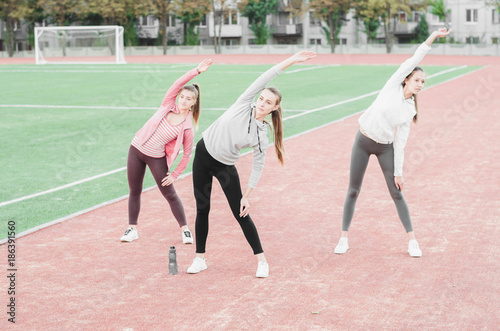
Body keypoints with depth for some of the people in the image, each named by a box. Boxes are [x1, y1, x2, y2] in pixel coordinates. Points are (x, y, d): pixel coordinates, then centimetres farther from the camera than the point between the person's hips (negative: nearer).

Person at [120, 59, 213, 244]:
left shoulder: (187, 128, -14)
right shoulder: (168, 105, -7)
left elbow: (187, 155, -6)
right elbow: (178, 84, -19)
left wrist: (175, 174, -6)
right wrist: (197, 71, -25)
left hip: (157, 158, -3)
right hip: (136, 150, 3)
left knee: (170, 194, -1)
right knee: (134, 192, 10)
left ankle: (185, 230, 11)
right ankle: (132, 229, 21)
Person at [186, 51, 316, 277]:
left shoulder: (262, 136, -11)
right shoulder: (244, 105, -12)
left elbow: (258, 167, -4)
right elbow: (263, 79, -20)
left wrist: (246, 196, -8)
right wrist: (290, 61, -28)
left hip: (225, 166, -1)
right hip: (203, 154, 1)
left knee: (241, 213, -3)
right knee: (202, 208, 5)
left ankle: (261, 260, 7)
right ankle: (200, 258, 16)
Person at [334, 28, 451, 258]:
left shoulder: (409, 110, -3)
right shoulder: (393, 86, -9)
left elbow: (400, 142, -1)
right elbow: (413, 60, -17)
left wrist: (398, 172, -4)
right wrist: (432, 37, -23)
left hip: (385, 147, 2)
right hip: (363, 142, -2)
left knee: (396, 192, 0)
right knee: (353, 191, 3)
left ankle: (411, 240, 8)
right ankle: (344, 237, 15)